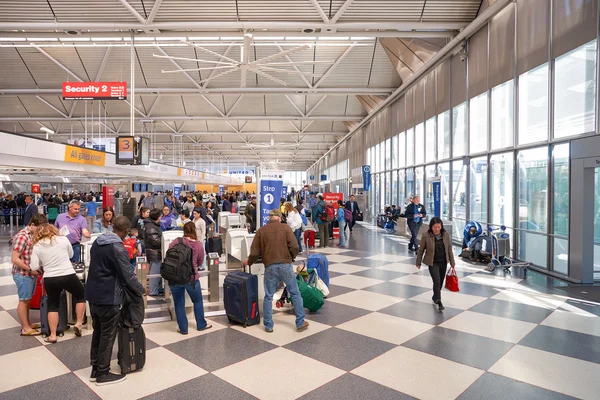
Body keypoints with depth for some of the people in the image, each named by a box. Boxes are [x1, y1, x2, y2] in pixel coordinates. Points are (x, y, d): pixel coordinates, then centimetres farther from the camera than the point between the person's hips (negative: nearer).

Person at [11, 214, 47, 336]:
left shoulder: (33, 235, 6)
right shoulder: (22, 236, -20)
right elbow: (14, 259, -22)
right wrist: (30, 270, -19)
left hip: (31, 274, 8)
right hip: (23, 274, -8)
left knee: (27, 299, 18)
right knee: (23, 300, 3)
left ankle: (27, 323, 31)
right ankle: (25, 328, 13)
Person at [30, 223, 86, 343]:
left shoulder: (37, 246, 1)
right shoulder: (63, 239, 0)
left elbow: (34, 267, -2)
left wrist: (45, 262, 16)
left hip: (50, 279, 2)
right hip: (68, 276, -1)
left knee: (52, 306, 17)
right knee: (81, 296, 21)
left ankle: (53, 335, 20)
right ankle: (78, 324, 18)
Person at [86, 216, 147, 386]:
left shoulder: (98, 241, 6)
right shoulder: (118, 247, -21)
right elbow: (128, 275, -19)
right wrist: (142, 290, -2)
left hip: (93, 294, 9)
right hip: (108, 297, -9)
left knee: (97, 332, 19)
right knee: (107, 336, 4)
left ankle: (95, 370, 29)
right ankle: (103, 374, 16)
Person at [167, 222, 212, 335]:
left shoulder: (176, 242, -5)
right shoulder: (199, 245, -4)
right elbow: (200, 263, 6)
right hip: (191, 278, 0)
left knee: (179, 304, 14)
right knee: (198, 301, 20)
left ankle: (183, 328, 24)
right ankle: (201, 325, 31)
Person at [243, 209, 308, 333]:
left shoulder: (261, 230, 5)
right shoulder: (285, 227, 1)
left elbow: (255, 252, 4)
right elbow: (294, 246, -8)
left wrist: (249, 261, 24)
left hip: (270, 267, 1)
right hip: (285, 265, -1)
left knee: (268, 297, 13)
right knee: (295, 294, 11)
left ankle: (268, 326, 19)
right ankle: (300, 323, 16)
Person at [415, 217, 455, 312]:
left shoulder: (446, 235, -6)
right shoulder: (426, 236, -14)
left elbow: (449, 249, 2)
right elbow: (421, 250, -4)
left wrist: (452, 263, 3)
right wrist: (418, 263, 4)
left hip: (443, 263, 4)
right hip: (433, 263, -4)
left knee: (440, 282, 14)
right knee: (437, 281, -14)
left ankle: (435, 297, 37)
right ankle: (439, 302, -7)